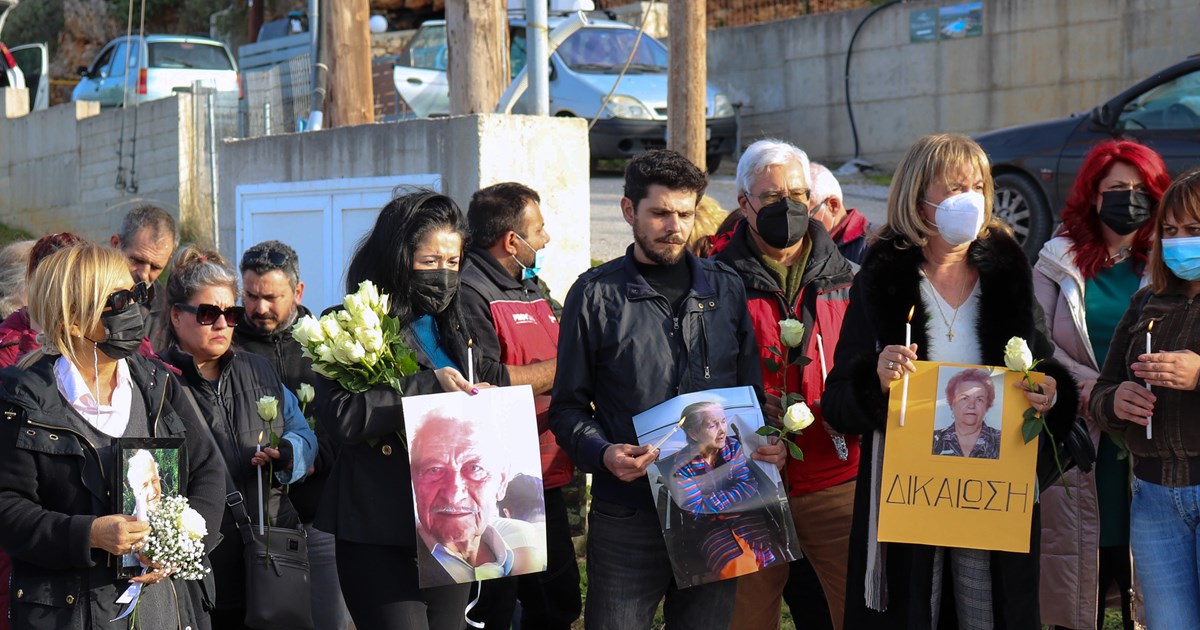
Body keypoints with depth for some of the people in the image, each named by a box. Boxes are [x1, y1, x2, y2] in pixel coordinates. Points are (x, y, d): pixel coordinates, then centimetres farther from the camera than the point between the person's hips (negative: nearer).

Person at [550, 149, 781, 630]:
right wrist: (603, 454, -16)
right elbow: (568, 406, 2)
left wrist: (765, 443, -5)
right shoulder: (596, 294, 2)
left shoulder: (726, 289, 11)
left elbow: (750, 390, 15)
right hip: (628, 516, -3)